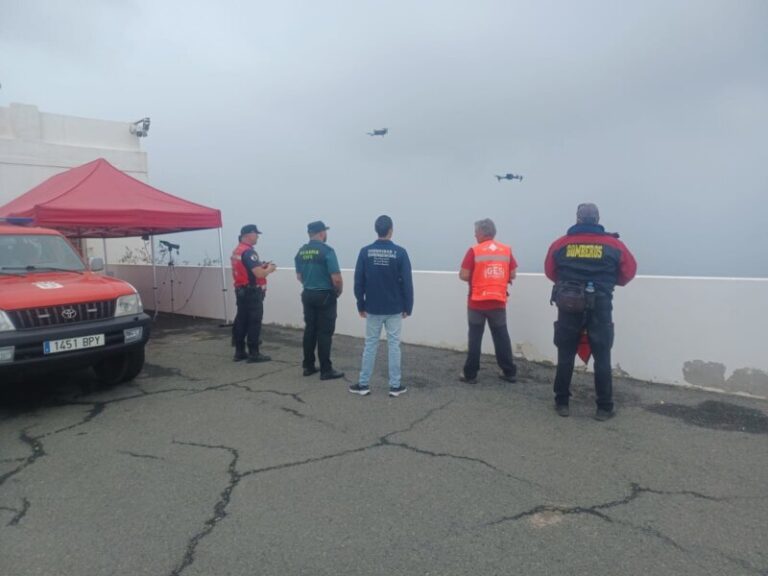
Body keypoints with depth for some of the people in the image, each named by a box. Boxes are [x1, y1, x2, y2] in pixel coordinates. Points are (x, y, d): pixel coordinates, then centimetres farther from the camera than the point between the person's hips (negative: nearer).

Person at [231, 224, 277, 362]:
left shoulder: (236, 251, 13)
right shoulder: (248, 252, -18)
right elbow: (259, 274, -24)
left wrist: (261, 265, 13)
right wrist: (269, 269, -4)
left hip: (240, 290, 10)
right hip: (251, 292, -9)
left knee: (241, 321, 11)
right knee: (254, 322, -3)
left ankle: (239, 352, 16)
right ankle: (254, 353, 1)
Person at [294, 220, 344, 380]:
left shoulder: (301, 251, 5)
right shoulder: (326, 250, -16)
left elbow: (299, 276, 14)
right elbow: (336, 278, -19)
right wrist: (338, 292, -1)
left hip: (307, 295, 6)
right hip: (325, 296, -6)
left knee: (309, 330, 13)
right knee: (325, 333, -2)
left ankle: (308, 366, 19)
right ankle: (326, 370, 3)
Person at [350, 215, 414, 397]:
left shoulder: (365, 252, -4)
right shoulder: (400, 252, -8)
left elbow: (358, 281, -1)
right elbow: (407, 282, -7)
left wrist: (361, 305, 9)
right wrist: (408, 307, 2)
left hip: (373, 308, 2)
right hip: (394, 309, -1)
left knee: (370, 344, 10)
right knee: (394, 345, 5)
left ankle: (363, 384, 14)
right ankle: (395, 386, 10)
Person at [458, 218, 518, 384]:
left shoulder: (474, 251, -9)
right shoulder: (506, 250, 2)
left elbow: (464, 276, -11)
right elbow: (512, 275, 5)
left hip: (477, 302, -3)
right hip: (499, 302, 3)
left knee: (475, 338, 6)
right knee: (501, 337, 12)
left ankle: (470, 374, 11)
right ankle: (510, 372, 18)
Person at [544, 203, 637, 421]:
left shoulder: (560, 244, 1)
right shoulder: (613, 245, 0)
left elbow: (550, 272, 9)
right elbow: (629, 272, 5)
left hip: (568, 307, 1)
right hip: (600, 307, -1)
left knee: (565, 356, 10)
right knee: (602, 357, 7)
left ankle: (561, 403, 18)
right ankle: (604, 407, 11)